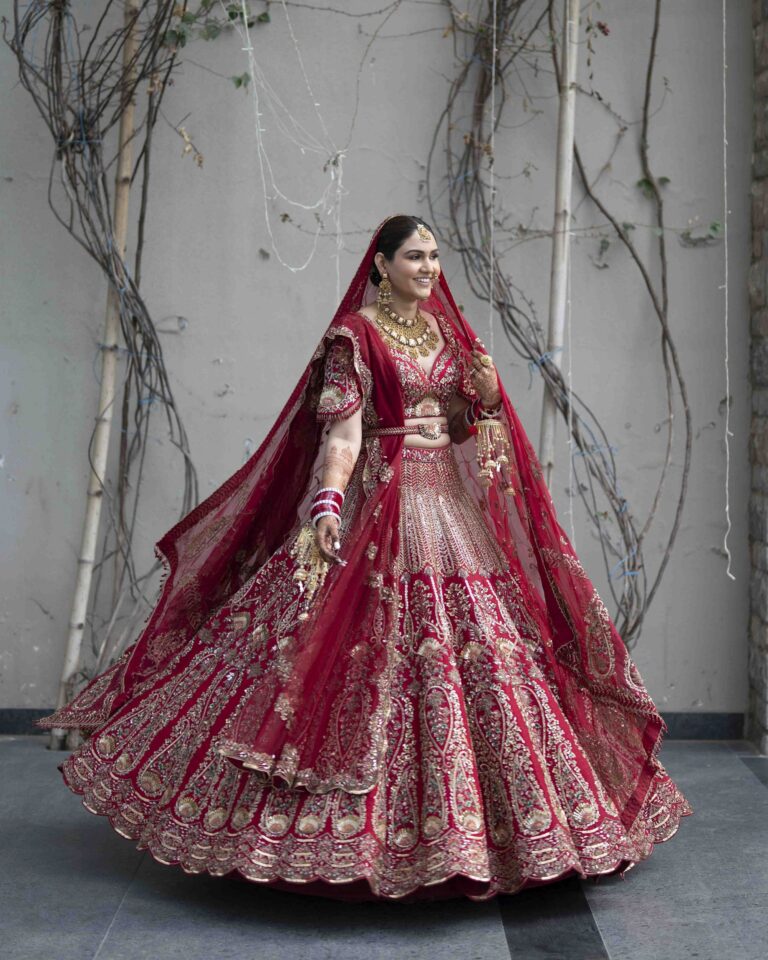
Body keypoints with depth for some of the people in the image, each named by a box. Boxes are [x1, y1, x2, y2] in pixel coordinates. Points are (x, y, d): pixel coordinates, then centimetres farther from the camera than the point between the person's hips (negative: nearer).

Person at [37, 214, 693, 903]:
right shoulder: (355, 333, -3)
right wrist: (328, 504, -25)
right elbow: (342, 431, -12)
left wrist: (487, 391, -2)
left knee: (481, 650, 5)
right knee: (385, 648, -8)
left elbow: (476, 422, 19)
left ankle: (478, 825, 18)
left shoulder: (447, 330, 16)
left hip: (454, 503, 7)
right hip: (381, 503, -6)